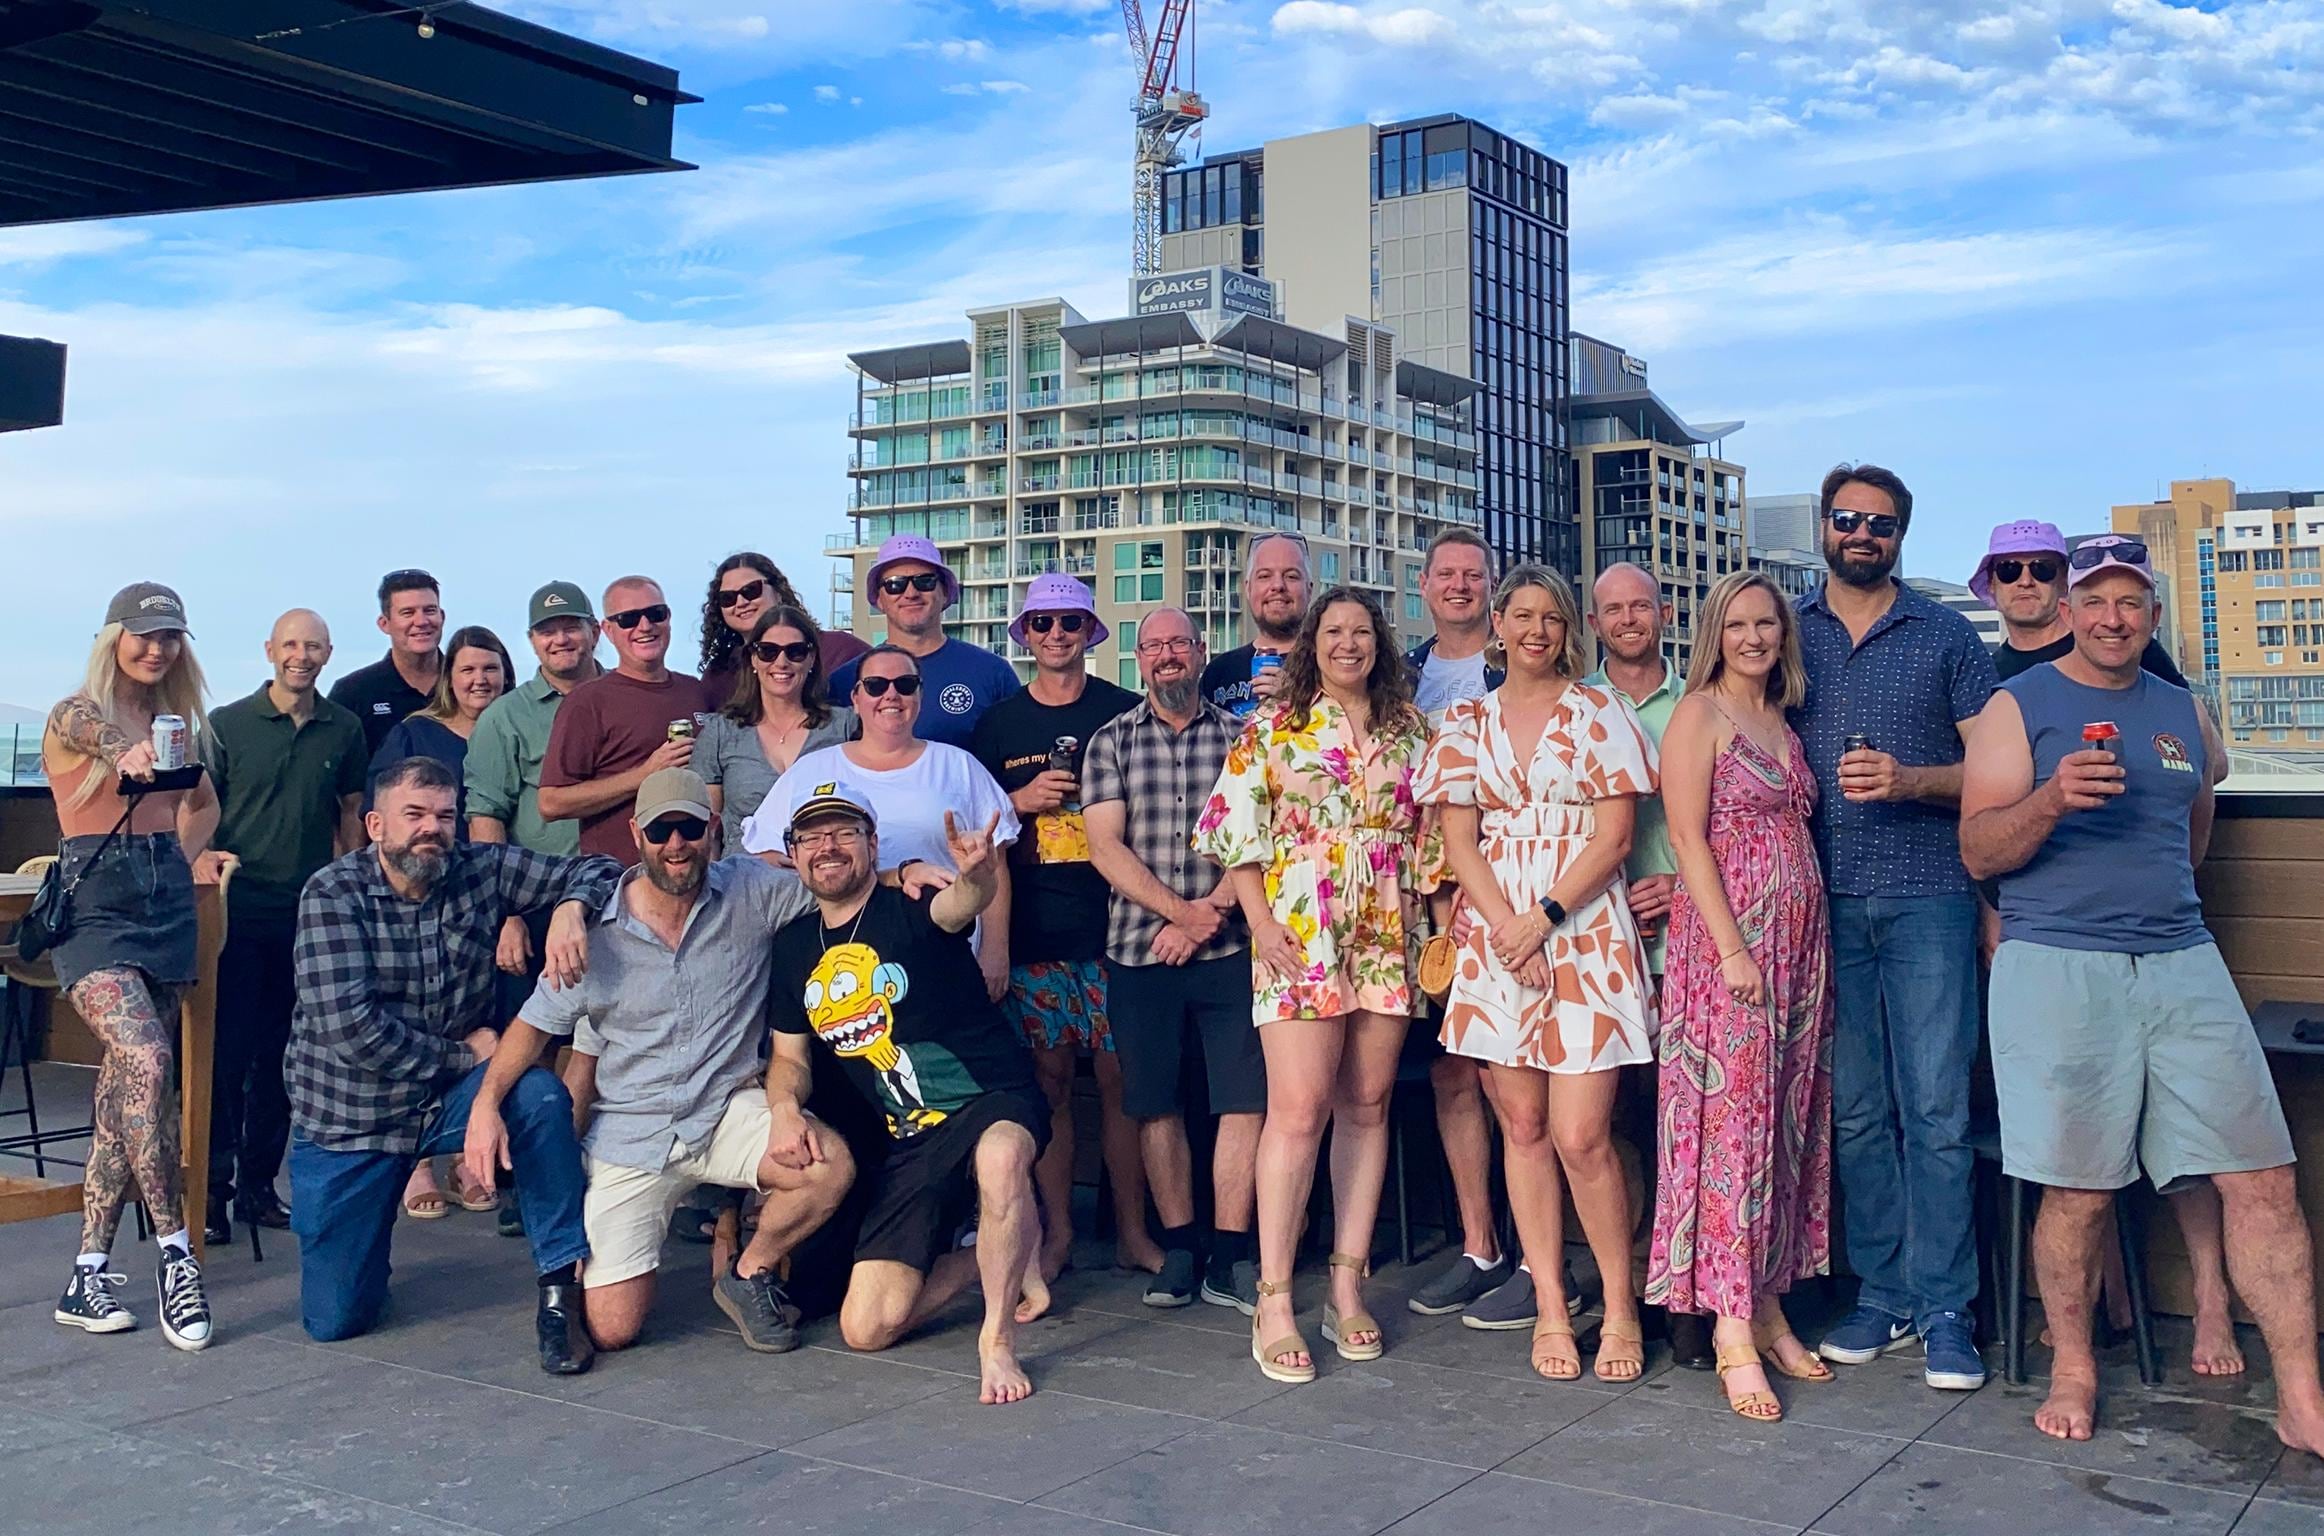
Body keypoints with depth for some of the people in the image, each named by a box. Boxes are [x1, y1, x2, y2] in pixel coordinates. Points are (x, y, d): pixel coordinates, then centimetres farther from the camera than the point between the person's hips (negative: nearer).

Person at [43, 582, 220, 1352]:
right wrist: (132, 757, -53)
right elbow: (104, 738, -30)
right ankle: (176, 1255, -16)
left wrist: (192, 853, 10)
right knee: (146, 1064, -23)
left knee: (123, 1090, 5)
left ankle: (89, 1274, 11)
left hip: (165, 906, 6)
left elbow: (201, 800, 30)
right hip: (95, 906, -6)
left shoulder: (177, 722, 14)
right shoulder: (75, 716, -4)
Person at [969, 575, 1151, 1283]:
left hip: (1112, 924, -1)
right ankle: (1056, 1230, 14)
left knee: (1120, 1076, -1)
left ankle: (1132, 1231, 10)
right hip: (1032, 928, 1)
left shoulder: (1125, 713, 6)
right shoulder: (999, 724, 11)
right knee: (1048, 1078, 3)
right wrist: (1022, 800, -3)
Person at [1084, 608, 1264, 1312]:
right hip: (1138, 951, 1)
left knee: (1243, 1099, -5)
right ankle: (1178, 1249, 16)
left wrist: (1206, 915, -13)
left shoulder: (1241, 737, 8)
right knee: (1157, 1104, 5)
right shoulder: (1110, 742, 9)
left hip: (1229, 949, -1)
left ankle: (1229, 1256, 3)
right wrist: (1183, 911, -11)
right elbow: (1106, 846, -1)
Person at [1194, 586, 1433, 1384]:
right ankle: (1274, 1303, -6)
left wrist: (1433, 927, 5)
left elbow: (1430, 833, 13)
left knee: (1367, 1107, 6)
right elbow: (1235, 827, 1)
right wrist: (1261, 923, -8)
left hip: (1388, 941, 4)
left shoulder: (1410, 731, 12)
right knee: (1299, 1108, -10)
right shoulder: (1273, 727, 5)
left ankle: (1348, 1287, 14)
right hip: (1300, 939, -3)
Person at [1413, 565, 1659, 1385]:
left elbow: (1613, 835, -2)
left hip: (1586, 934, -3)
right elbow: (1458, 839, 5)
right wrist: (1505, 924, -10)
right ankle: (1550, 1306, 15)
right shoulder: (1466, 723, 11)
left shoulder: (1599, 714, 4)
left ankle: (1621, 1305, 9)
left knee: (1581, 1135, -8)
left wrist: (1545, 917, -12)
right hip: (1493, 935, 3)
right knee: (1522, 1125, 5)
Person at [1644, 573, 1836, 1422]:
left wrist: (1798, 944, 6)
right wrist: (1733, 946, -17)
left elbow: (1794, 836, 17)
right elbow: (1689, 838, -11)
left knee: (1786, 1122, 8)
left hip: (1799, 938, 7)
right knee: (1730, 1123, -7)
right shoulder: (1698, 714, -3)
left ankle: (1767, 1305, 16)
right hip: (1727, 934, -7)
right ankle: (1733, 1330, -4)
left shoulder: (1782, 722, 17)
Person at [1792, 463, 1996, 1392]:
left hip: (1927, 898, -2)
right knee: (1856, 1109, 6)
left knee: (1935, 1110, -4)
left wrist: (1908, 780, -13)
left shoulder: (1945, 636, 7)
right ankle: (1882, 1296, 15)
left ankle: (1944, 1311, 4)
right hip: (1827, 900, 2)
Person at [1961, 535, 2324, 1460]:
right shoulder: (2019, 707, 2)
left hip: (2182, 961, 4)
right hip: (2057, 968, -4)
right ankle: (2074, 1372, 19)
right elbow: (1978, 852, -6)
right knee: (2078, 1192, -1)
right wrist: (2051, 801, -22)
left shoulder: (2184, 713, 16)